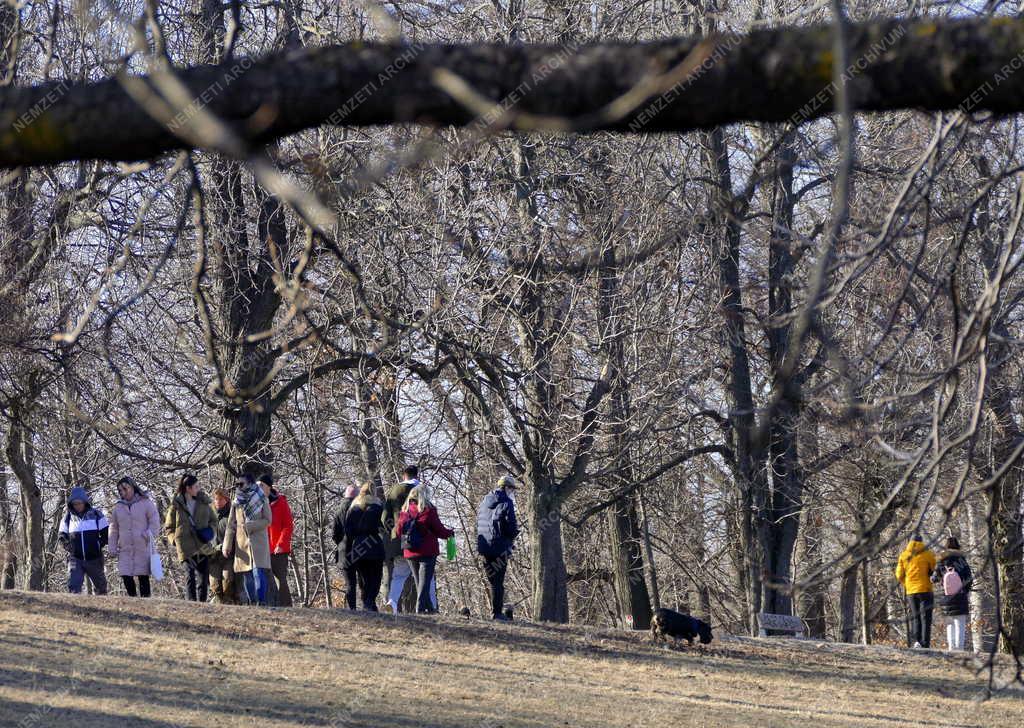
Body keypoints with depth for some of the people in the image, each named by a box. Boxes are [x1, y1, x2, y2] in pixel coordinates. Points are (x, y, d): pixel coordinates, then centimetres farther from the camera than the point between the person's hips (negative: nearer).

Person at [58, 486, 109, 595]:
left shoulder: (96, 514, -2)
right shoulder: (68, 517, 3)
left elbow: (106, 533, 4)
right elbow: (62, 536, 10)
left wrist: (99, 544, -9)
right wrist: (67, 545, -8)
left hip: (94, 558, 0)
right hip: (75, 558, 0)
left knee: (100, 586, 14)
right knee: (73, 586, -17)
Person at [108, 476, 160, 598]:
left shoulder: (146, 503, 1)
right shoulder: (118, 507, 13)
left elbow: (155, 523, 0)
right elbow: (114, 529, 17)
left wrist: (149, 534, -18)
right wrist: (113, 547, 9)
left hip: (143, 547, -4)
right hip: (125, 549, 4)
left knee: (143, 576, -3)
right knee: (126, 576, -4)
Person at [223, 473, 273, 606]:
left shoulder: (261, 500, 1)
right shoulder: (237, 502, 11)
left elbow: (268, 520, -2)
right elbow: (231, 525, 9)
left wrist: (250, 526, -14)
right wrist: (227, 545, 1)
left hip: (258, 542, -4)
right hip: (242, 543, 4)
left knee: (258, 572, -15)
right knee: (246, 575, 4)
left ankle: (262, 602, -18)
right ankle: (251, 603, 9)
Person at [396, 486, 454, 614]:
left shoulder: (404, 511, 3)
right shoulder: (428, 511, -10)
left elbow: (399, 531, 7)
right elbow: (439, 529, -5)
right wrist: (450, 533, 14)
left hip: (410, 553, 5)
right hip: (427, 552, -5)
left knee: (418, 580, 15)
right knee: (425, 579, -2)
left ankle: (428, 607, 18)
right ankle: (421, 606, -13)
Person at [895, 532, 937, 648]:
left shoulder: (903, 556, 8)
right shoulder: (927, 554, -2)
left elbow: (899, 575, 6)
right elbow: (935, 570, -6)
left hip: (910, 591, 3)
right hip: (924, 590, -3)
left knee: (914, 617, 12)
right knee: (925, 617, 0)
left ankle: (915, 640, -6)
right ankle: (925, 644, -8)